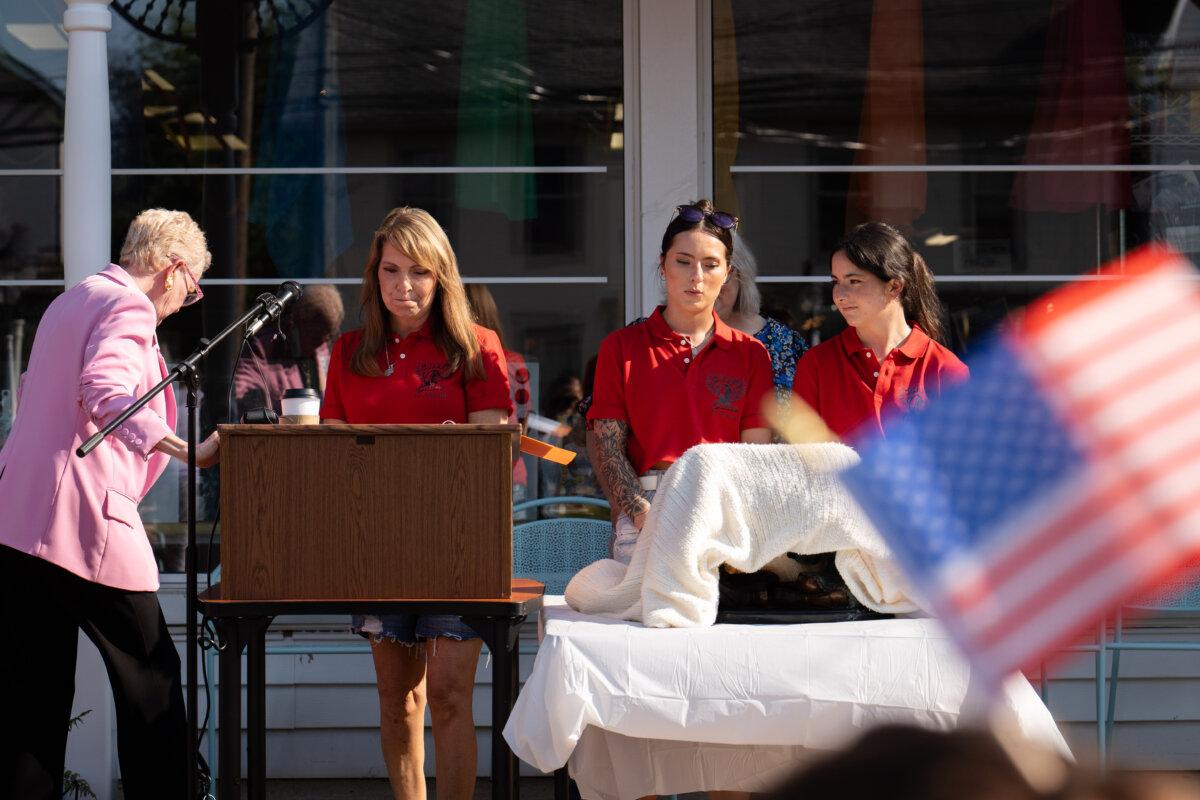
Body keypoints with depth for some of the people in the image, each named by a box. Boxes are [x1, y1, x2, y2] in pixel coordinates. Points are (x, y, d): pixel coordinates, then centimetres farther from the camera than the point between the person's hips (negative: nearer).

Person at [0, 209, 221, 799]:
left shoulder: (70, 301, 23)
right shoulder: (129, 308, -7)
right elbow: (104, 393, -24)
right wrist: (187, 451, -28)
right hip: (83, 521, -9)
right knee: (152, 677, -1)